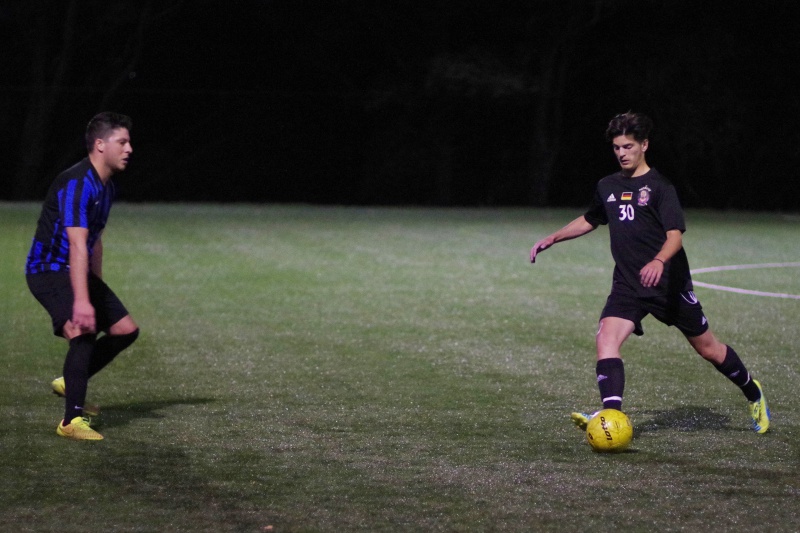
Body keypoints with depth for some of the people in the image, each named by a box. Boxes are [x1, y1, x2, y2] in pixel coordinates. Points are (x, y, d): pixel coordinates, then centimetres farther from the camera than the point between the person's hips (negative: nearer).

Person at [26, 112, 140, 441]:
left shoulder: (106, 187, 10)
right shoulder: (77, 183, -22)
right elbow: (78, 244, -31)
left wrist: (97, 290, 21)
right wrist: (81, 300, -38)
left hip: (78, 271, 10)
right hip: (49, 269, -10)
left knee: (126, 330, 8)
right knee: (83, 332, -28)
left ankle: (70, 382, 24)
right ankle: (72, 420, -24)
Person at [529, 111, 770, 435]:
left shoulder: (659, 187, -9)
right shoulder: (607, 187, 9)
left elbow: (675, 235, -20)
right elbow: (590, 221, 29)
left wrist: (658, 261, -40)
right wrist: (552, 239, 23)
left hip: (670, 284, -5)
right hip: (627, 285, 5)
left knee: (707, 348, 7)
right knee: (606, 339, -21)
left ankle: (754, 395, 33)